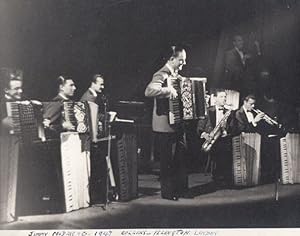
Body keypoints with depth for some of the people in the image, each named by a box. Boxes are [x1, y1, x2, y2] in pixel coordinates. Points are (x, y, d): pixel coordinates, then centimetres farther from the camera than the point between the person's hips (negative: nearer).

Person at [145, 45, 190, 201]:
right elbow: (149, 91, -33)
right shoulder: (162, 75, -15)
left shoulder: (176, 75, 14)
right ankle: (168, 192, 13)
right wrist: (169, 90, -33)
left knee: (180, 158, 13)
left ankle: (181, 189, 23)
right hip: (165, 126, -9)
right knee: (168, 161, 1)